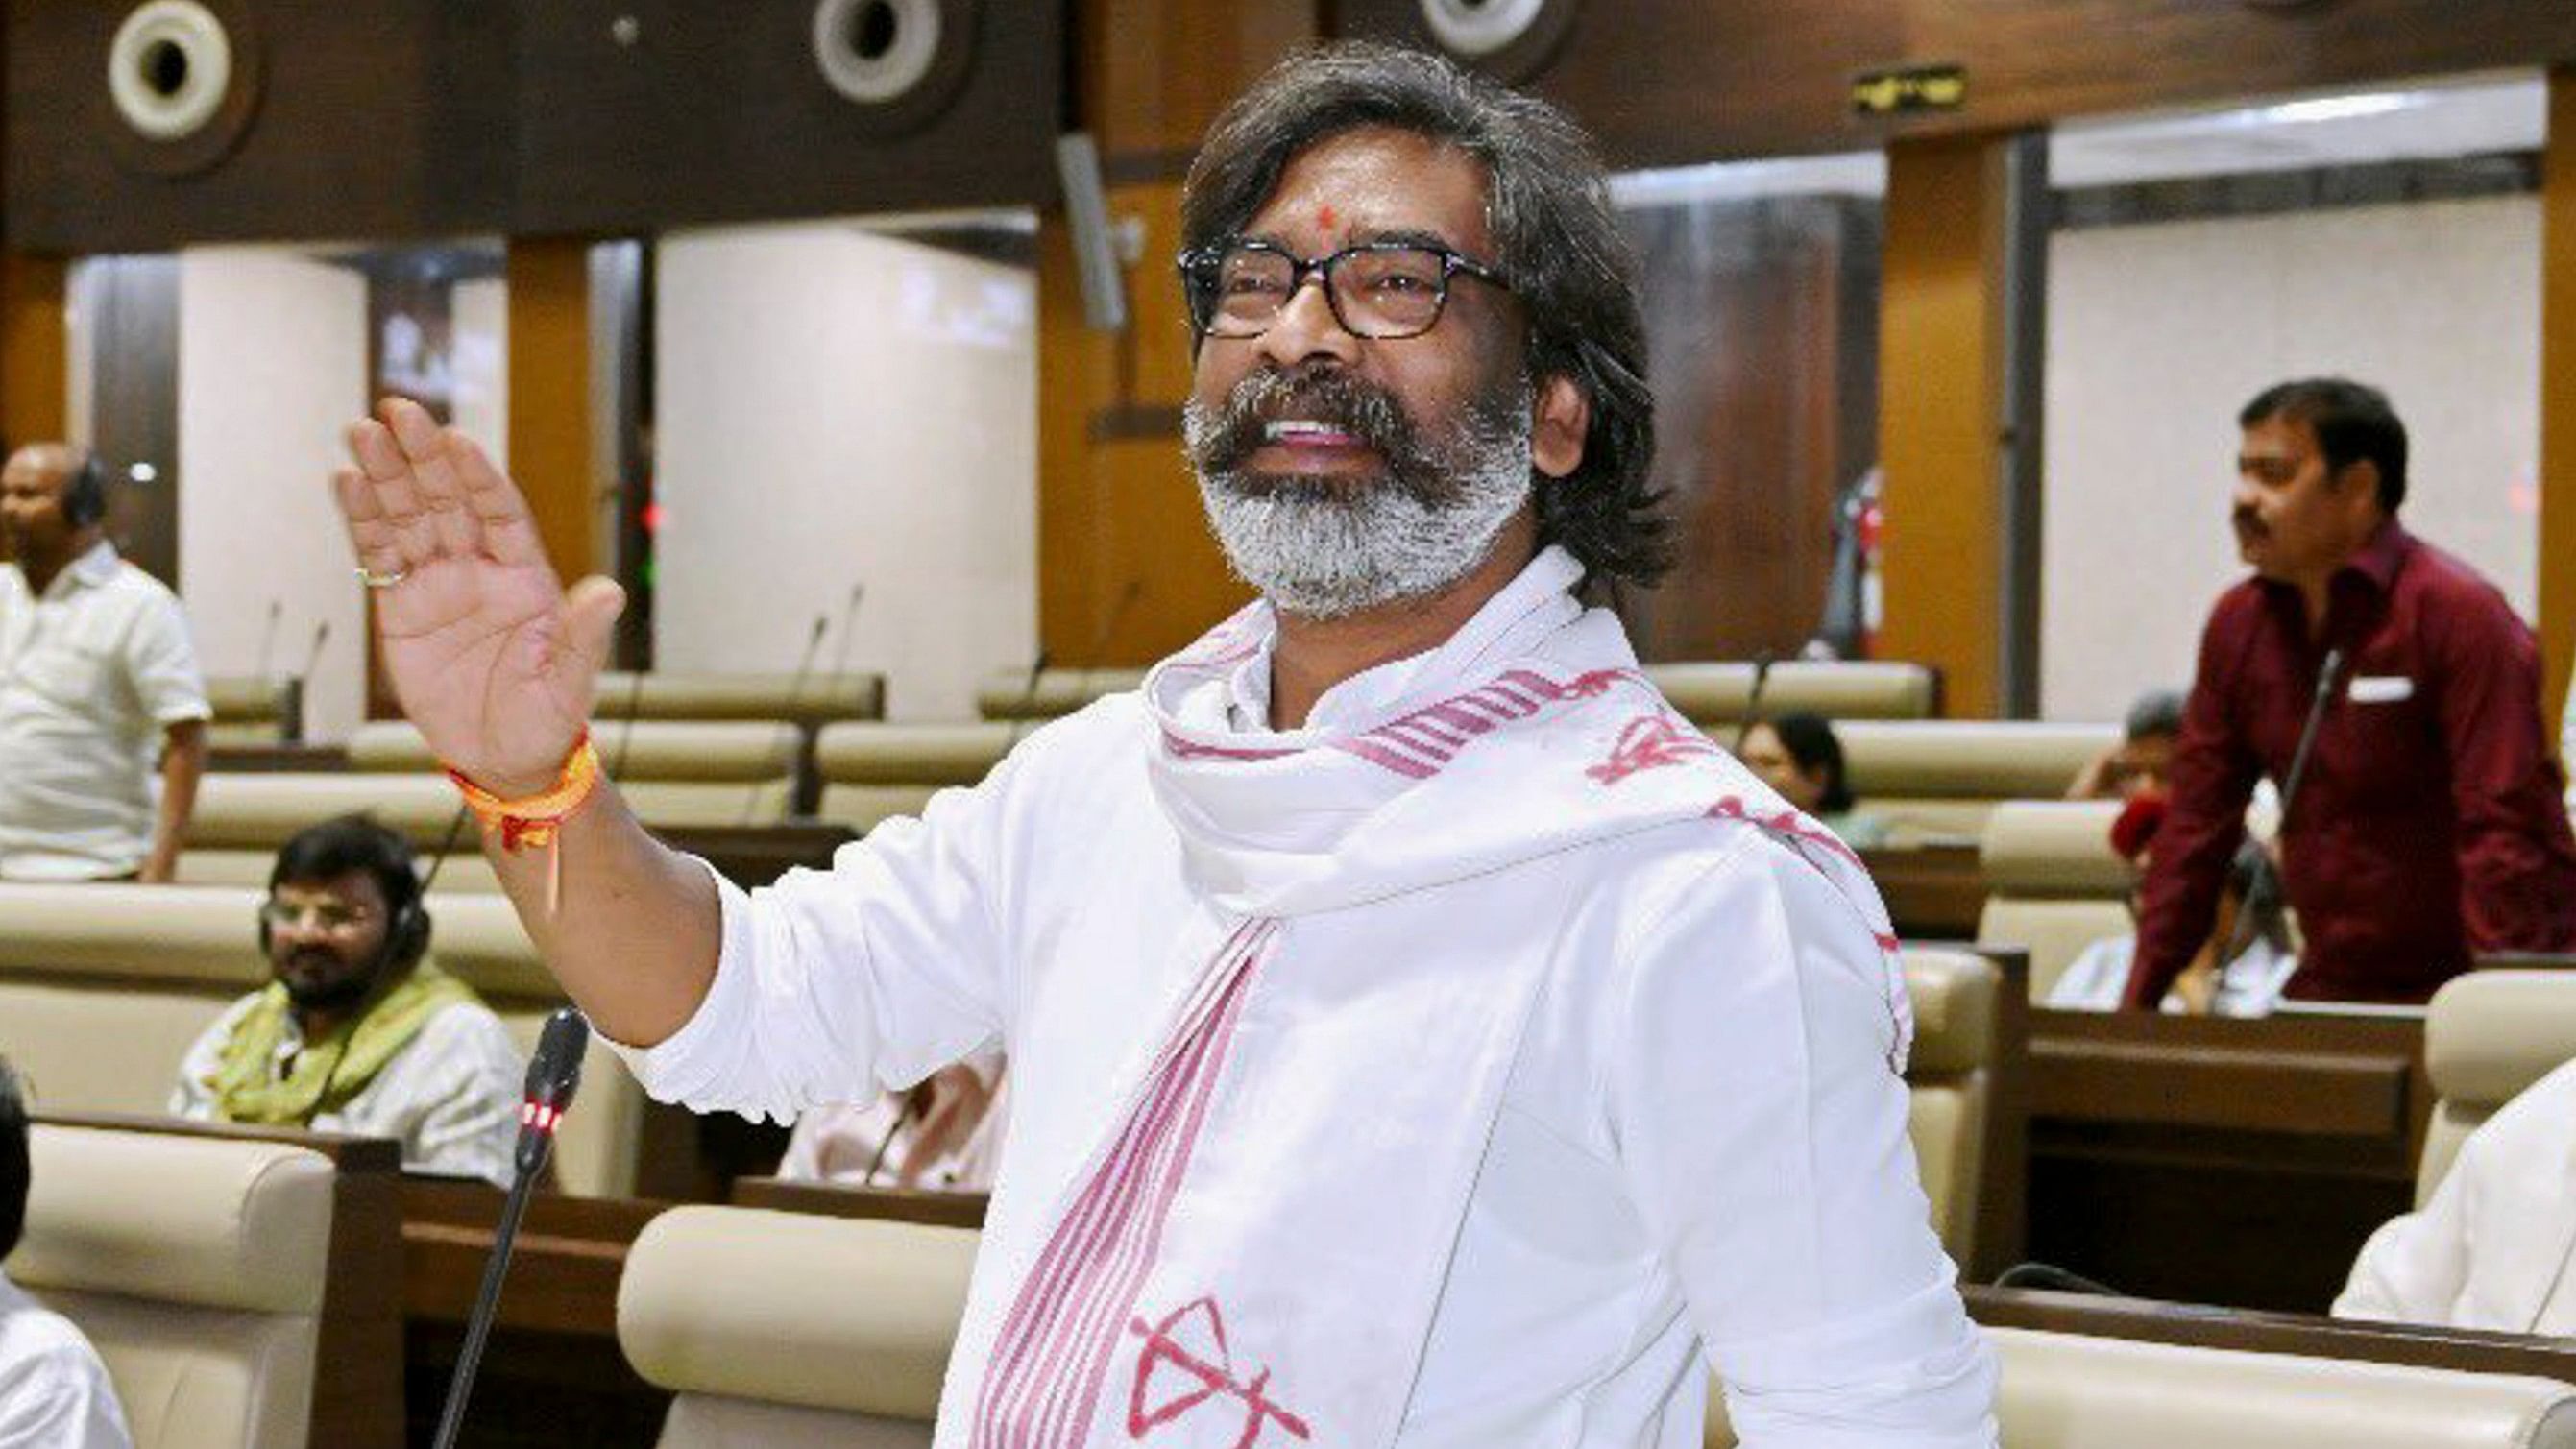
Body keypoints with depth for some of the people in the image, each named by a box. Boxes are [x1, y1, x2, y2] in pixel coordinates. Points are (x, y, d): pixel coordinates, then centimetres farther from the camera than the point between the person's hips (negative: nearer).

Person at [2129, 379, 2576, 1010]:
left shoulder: (2461, 613, -12)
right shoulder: (2238, 623, 7)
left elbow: (2504, 829, -19)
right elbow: (2197, 826, 10)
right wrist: (2136, 1004, 4)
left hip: (2455, 989, -5)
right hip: (2326, 989, 6)